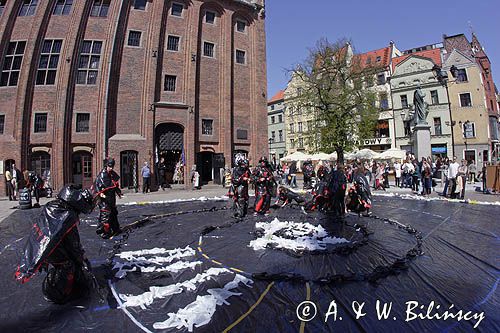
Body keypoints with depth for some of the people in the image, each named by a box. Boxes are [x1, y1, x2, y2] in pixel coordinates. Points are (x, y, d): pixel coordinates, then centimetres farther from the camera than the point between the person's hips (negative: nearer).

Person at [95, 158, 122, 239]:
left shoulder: (113, 174, 10)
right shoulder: (102, 175, -13)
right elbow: (96, 185, -14)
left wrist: (119, 192, 13)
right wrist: (100, 193, -26)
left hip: (112, 198, 8)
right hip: (104, 198, -8)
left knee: (114, 213, 17)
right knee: (105, 214, -11)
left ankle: (115, 229, 31)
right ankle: (104, 232, -4)